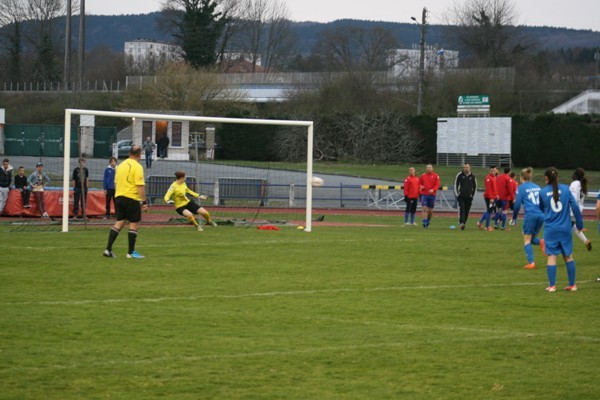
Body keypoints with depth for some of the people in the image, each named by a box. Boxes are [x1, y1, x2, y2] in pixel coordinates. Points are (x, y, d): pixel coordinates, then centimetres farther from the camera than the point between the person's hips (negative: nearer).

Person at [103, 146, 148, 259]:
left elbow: (116, 183, 19)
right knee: (134, 224, 1)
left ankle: (108, 249, 6)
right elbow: (140, 186, -17)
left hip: (119, 197, 7)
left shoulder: (121, 165, 12)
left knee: (119, 223, 11)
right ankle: (131, 252, 2)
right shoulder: (137, 167, -11)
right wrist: (144, 202, -15)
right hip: (132, 198, -7)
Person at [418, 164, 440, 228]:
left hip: (432, 194, 0)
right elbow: (419, 183, 16)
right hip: (424, 194, 0)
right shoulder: (423, 176, 7)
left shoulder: (435, 176, 1)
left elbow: (437, 185, -5)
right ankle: (424, 223, -12)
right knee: (424, 209, -12)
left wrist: (433, 190, -22)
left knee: (430, 210, 6)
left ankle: (428, 221, 28)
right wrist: (421, 186, -7)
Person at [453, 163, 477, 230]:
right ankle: (461, 223, -24)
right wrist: (456, 194, -1)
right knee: (462, 209, -17)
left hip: (469, 197, 2)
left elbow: (475, 187, 16)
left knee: (466, 211, 4)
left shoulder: (472, 177, 6)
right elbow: (455, 184, 6)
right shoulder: (459, 175, 2)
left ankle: (464, 223, 14)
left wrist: (472, 194, 9)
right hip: (461, 196, -2)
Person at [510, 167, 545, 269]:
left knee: (527, 240, 3)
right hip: (541, 215, 5)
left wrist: (514, 218, 13)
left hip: (530, 215, -5)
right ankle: (541, 242, -14)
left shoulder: (521, 188, 2)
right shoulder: (537, 187, 17)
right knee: (532, 238, 19)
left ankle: (531, 262, -11)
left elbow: (517, 205, 0)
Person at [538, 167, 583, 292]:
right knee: (568, 256, 11)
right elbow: (575, 207, -3)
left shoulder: (543, 192, -3)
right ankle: (572, 285, 16)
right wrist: (579, 224, 5)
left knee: (551, 256, 1)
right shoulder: (565, 189, -2)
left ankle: (552, 285, -2)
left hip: (550, 229, -1)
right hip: (565, 229, 1)